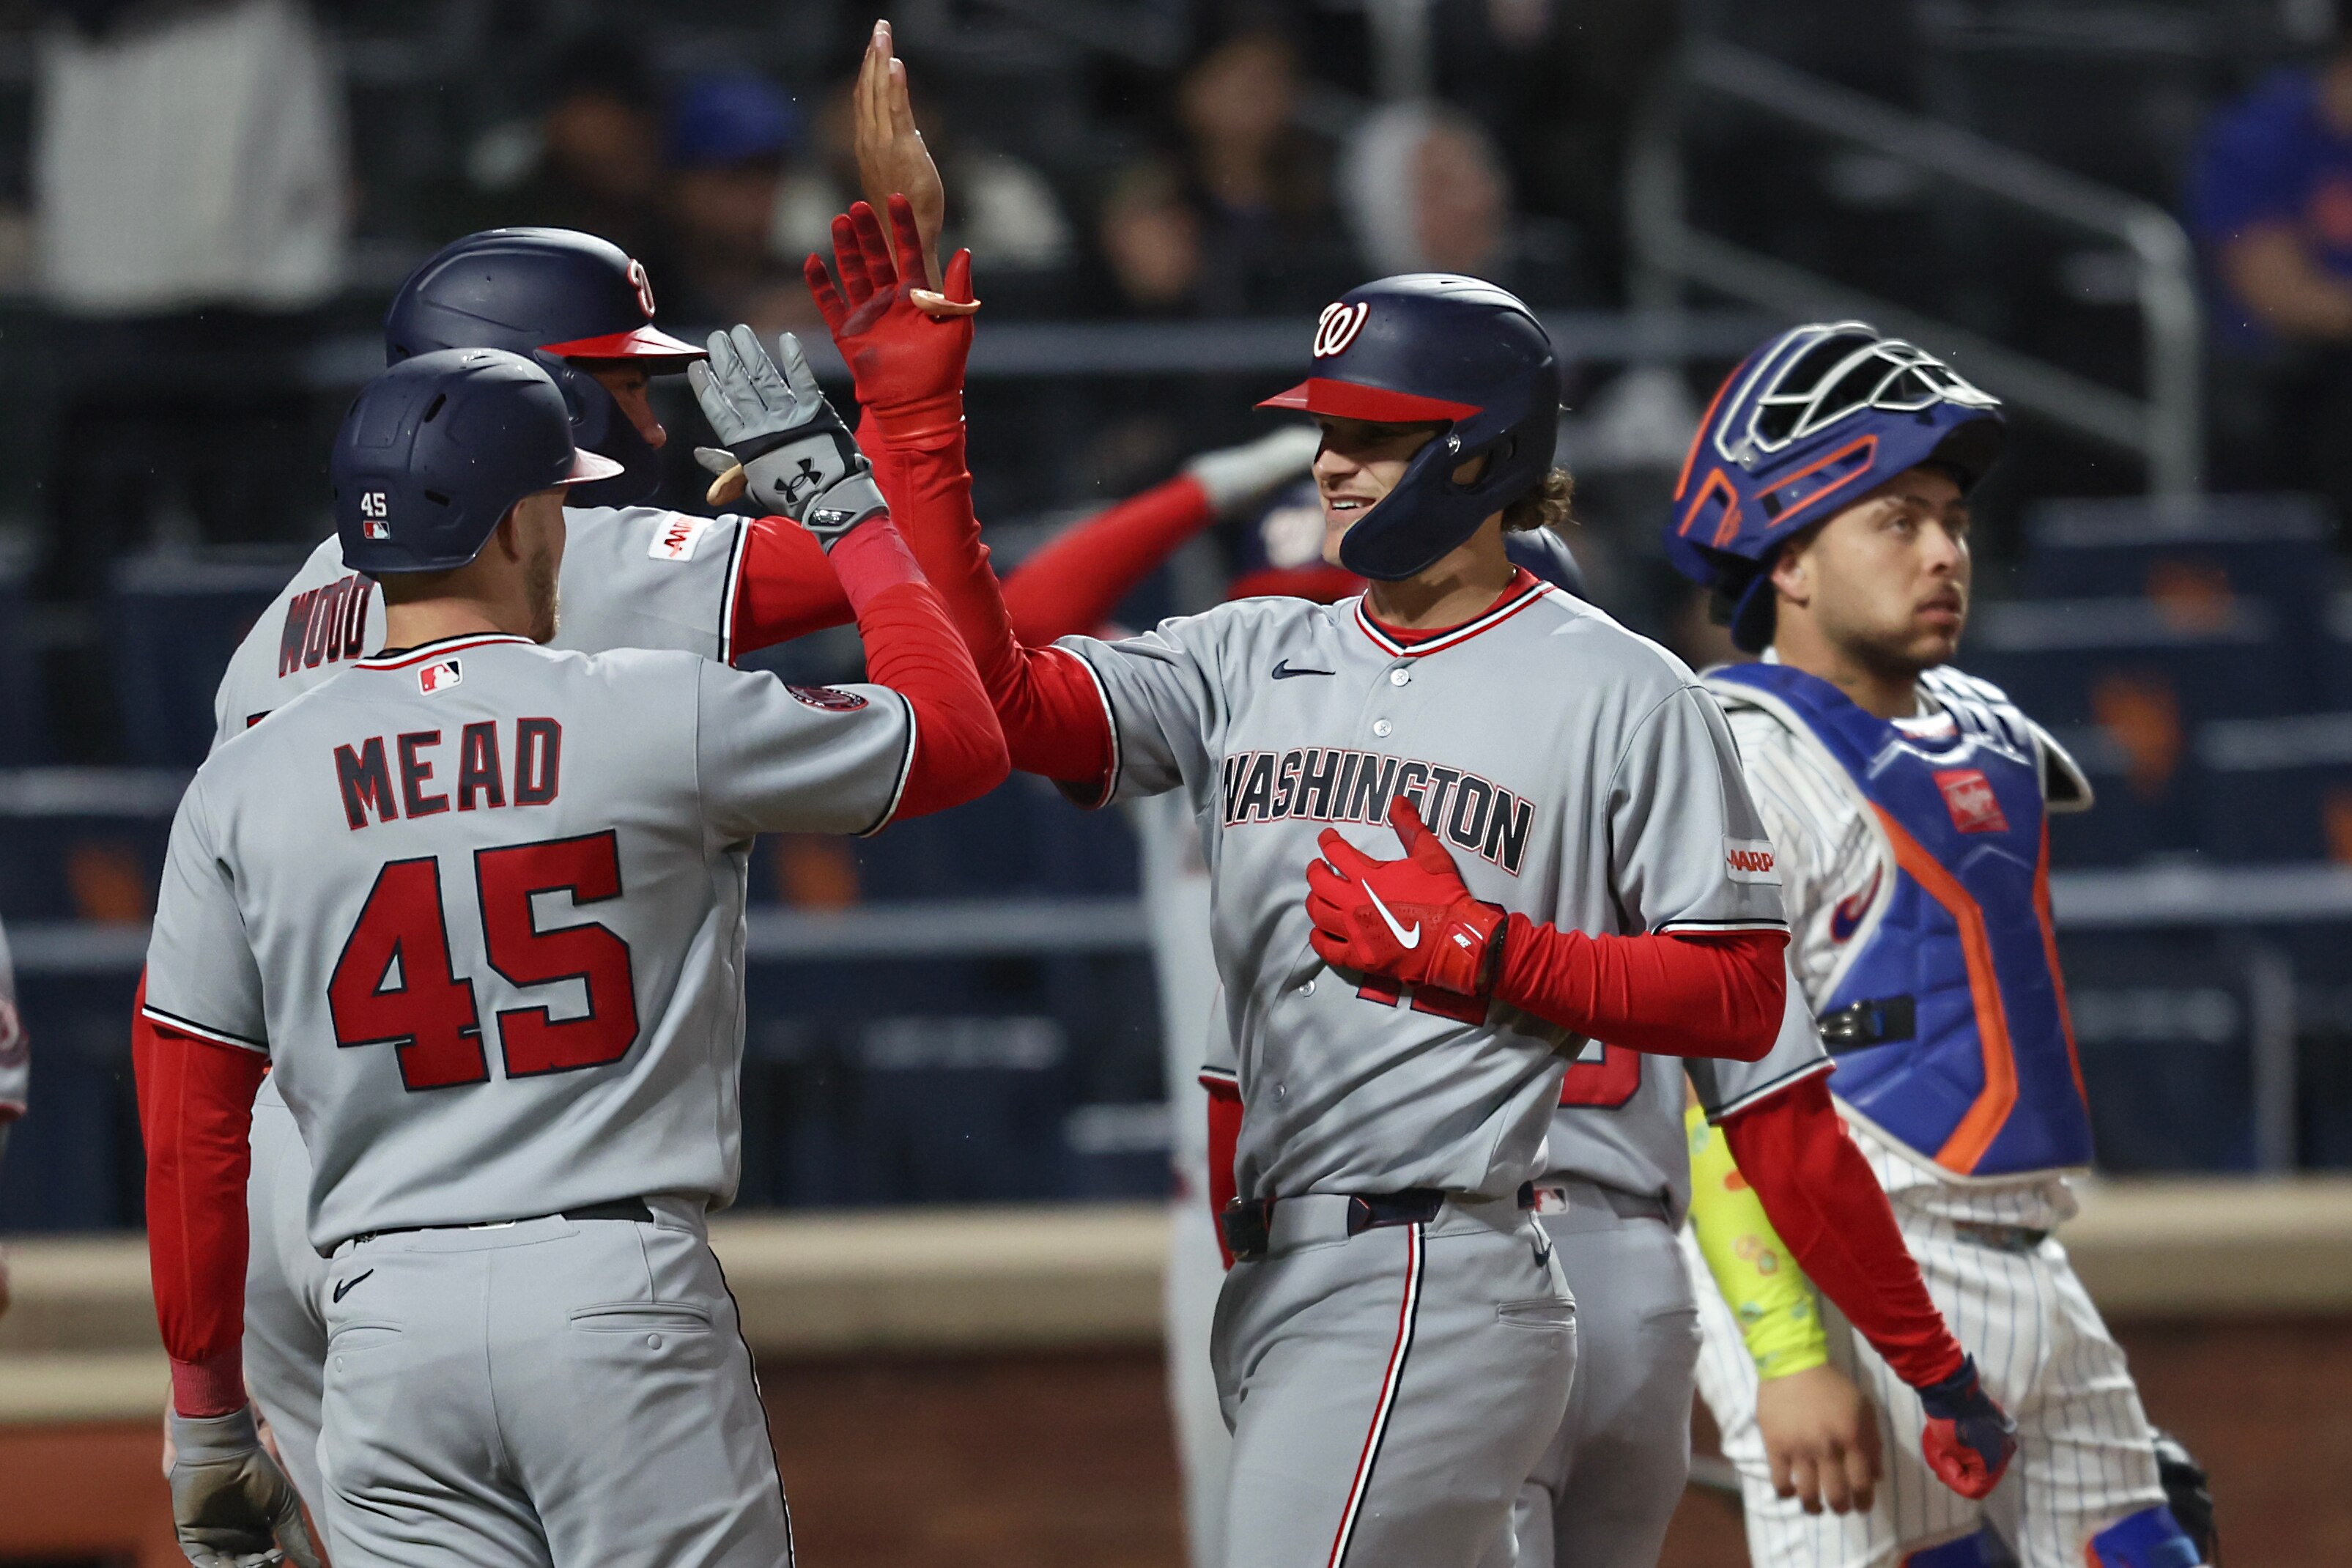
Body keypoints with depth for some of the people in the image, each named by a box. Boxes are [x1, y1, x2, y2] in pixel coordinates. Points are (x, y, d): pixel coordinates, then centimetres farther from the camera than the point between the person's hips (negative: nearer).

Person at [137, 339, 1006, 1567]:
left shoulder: (241, 790, 5)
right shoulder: (662, 718, -2)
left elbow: (187, 1140, 6)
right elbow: (960, 735, 11)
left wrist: (206, 1420, 15)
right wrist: (842, 502, 22)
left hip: (389, 1321, 3)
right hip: (625, 1293, -3)